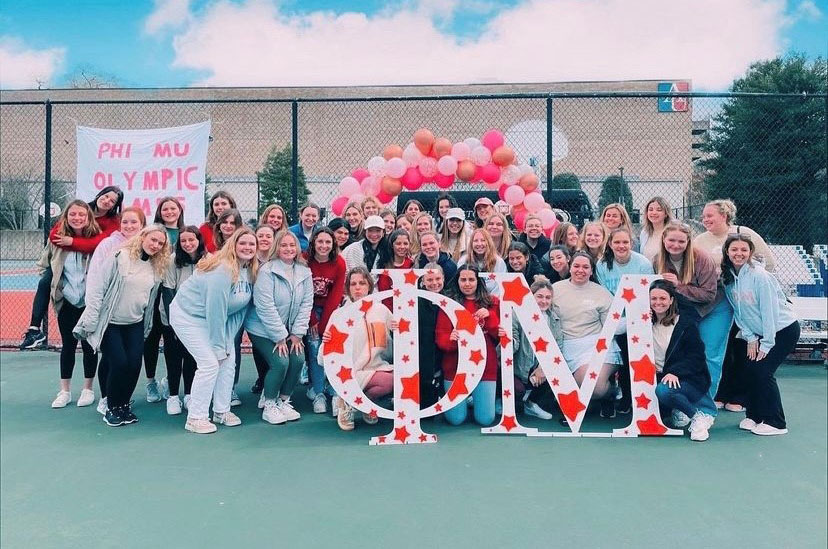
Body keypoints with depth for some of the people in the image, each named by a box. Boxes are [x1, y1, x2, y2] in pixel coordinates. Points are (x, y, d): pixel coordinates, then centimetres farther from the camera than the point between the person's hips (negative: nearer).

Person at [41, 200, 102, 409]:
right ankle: (64, 391, 21)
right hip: (66, 301, 2)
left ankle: (88, 389, 22)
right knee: (68, 345, 11)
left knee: (89, 345, 8)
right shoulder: (57, 238, -2)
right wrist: (52, 288, 7)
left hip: (90, 302, -2)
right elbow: (44, 266, 13)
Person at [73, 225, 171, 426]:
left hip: (135, 324, 5)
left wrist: (147, 327, 13)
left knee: (134, 365, -4)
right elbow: (97, 288, -14)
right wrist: (90, 322, -16)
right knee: (119, 364, -10)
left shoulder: (157, 267, 3)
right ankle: (111, 408, 11)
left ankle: (124, 404, 18)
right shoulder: (120, 257, -14)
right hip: (109, 323, -5)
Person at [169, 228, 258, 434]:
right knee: (210, 363, -13)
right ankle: (195, 418, 0)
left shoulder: (251, 271, -5)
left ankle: (222, 411, 17)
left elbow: (240, 308, -1)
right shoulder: (222, 270, -29)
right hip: (187, 315, -8)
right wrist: (219, 346, -20)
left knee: (228, 360, 3)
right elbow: (215, 310, -27)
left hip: (214, 317, 8)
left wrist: (227, 341, -5)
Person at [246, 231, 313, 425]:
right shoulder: (267, 271, -17)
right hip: (263, 329, -5)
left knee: (298, 359, -12)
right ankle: (269, 406, 5)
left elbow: (306, 304, -1)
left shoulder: (304, 272, -1)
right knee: (280, 362, -19)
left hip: (289, 330, 5)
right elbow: (265, 307, -21)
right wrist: (280, 336, -18)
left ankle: (283, 401, 11)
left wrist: (297, 333, -8)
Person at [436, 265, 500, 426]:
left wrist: (490, 317, -14)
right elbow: (440, 337, -5)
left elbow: (501, 335, 2)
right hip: (456, 366, -1)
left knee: (485, 419, 1)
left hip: (485, 366, 1)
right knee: (456, 419, 0)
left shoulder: (492, 302, 6)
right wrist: (450, 339, -27)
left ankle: (475, 398, 34)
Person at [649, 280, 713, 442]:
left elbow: (696, 357, -10)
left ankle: (697, 417, -10)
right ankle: (676, 410, 10)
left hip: (688, 380, -5)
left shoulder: (686, 323, -4)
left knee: (663, 391, -37)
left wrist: (675, 372, -25)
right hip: (657, 378, 5)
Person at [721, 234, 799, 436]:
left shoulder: (759, 275, -23)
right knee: (750, 370, 1)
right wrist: (750, 338, -3)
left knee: (762, 370, -12)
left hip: (784, 329, -6)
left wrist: (766, 343, -18)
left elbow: (769, 310, -22)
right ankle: (754, 416, 17)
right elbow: (738, 311, 3)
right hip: (759, 332, 6)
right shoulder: (728, 278, -3)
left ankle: (776, 423, 0)